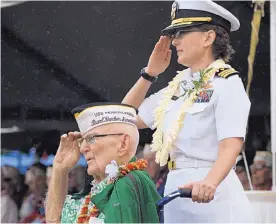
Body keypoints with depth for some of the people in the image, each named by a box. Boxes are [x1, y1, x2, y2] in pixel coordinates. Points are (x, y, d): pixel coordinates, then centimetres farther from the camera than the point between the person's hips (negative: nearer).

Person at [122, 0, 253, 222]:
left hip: (212, 196, -7)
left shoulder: (226, 83, -7)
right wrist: (149, 74, 15)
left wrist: (209, 182, -39)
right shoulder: (178, 86, 16)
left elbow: (231, 145, -20)